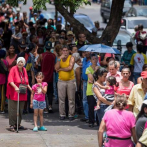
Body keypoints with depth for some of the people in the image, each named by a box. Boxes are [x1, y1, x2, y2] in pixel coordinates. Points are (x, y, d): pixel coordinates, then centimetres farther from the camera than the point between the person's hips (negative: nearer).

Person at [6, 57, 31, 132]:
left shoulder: (24, 70, 12)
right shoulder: (13, 69, -8)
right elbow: (10, 80, -17)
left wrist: (29, 87, 10)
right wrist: (15, 87, -31)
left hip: (22, 93, 6)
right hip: (14, 93, -6)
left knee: (20, 109, 9)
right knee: (13, 109, -6)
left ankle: (18, 124, 18)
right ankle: (12, 125, -2)